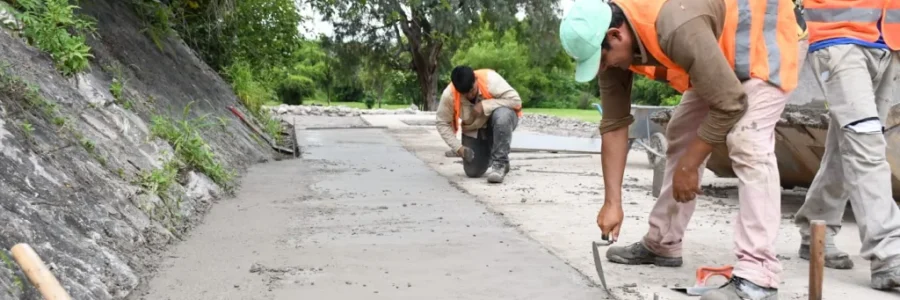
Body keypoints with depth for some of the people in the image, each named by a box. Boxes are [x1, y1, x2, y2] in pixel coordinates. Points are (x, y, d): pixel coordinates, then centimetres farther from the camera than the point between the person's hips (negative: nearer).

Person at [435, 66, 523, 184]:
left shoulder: (489, 79, -30)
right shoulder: (449, 94, -24)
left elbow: (515, 100, -32)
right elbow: (443, 123, -13)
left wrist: (485, 106, -36)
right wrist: (458, 147, -22)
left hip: (501, 121, -3)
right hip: (474, 130, 3)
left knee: (502, 116, -39)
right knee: (473, 172, -7)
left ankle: (500, 164, -25)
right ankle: (488, 154, 28)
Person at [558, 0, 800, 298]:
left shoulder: (677, 27, -40)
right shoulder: (610, 44, -14)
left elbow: (729, 104, -31)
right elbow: (614, 124, -9)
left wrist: (689, 166, -20)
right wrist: (612, 202, -11)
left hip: (765, 35, -8)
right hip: (717, 48, 8)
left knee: (747, 144, -24)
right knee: (681, 136, 8)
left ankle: (756, 275, -26)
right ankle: (662, 243, 19)